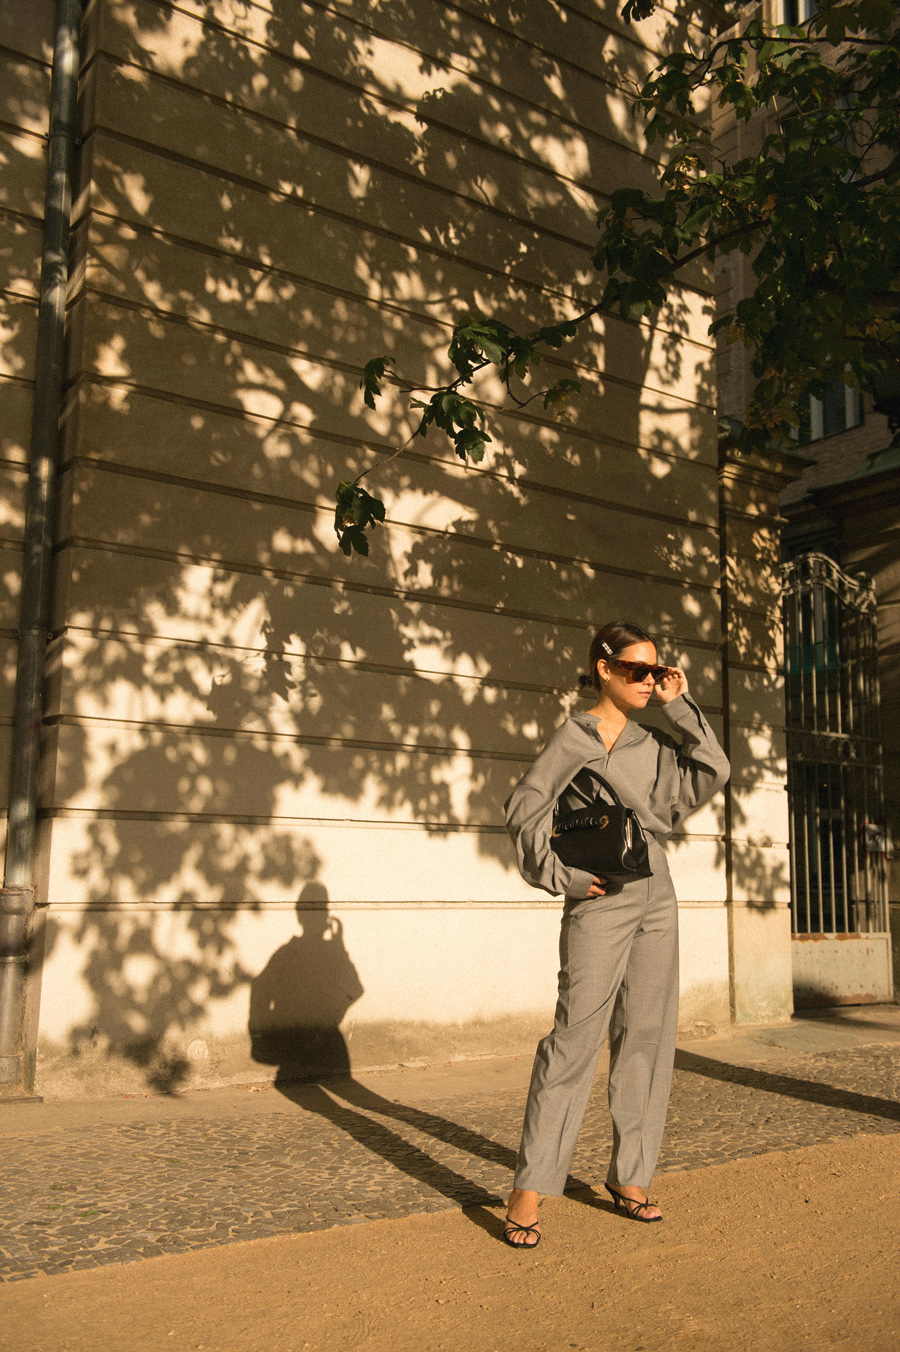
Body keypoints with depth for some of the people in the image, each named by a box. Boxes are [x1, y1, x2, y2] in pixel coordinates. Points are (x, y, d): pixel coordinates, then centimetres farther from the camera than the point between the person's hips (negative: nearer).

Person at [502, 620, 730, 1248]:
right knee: (577, 1036, -9)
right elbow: (525, 810, -7)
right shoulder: (574, 737, -4)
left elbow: (712, 774, 5)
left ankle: (629, 1175, 20)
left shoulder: (653, 743, 13)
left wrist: (680, 706, 3)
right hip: (600, 902, -6)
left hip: (656, 897, 7)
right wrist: (561, 875, -10)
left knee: (648, 1034, 8)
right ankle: (528, 1191, -2)